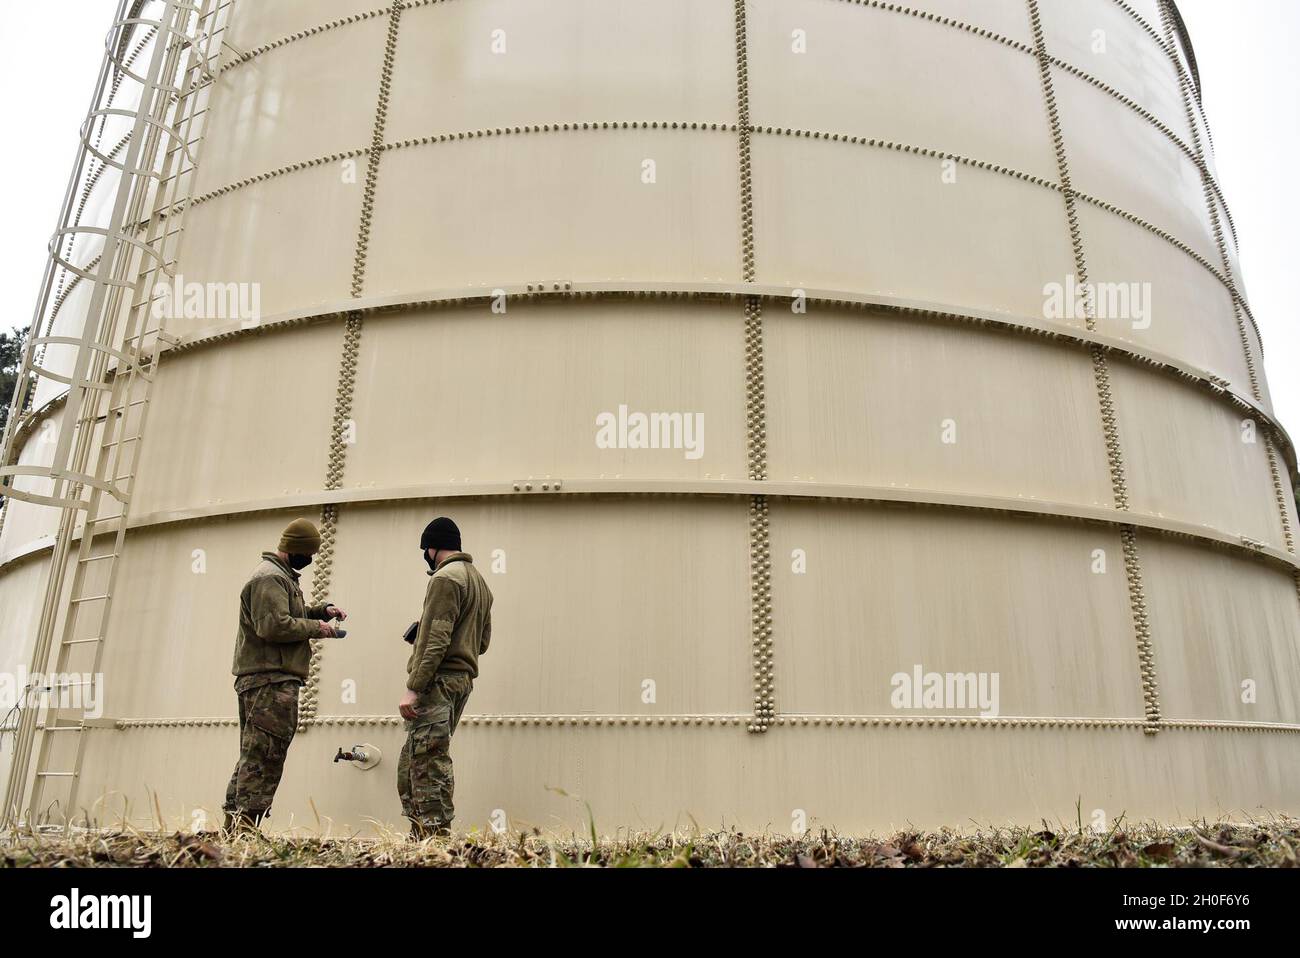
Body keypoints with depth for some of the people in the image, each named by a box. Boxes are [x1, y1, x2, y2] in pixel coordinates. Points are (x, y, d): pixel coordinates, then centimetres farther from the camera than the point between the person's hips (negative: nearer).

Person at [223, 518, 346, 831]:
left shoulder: (280, 575, 22)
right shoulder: (270, 577, -12)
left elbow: (290, 614, 32)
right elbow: (275, 626, -22)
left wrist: (322, 609, 16)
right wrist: (316, 628, -10)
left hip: (259, 680, 11)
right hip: (271, 680, -11)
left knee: (252, 758, 14)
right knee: (264, 759, -10)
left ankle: (234, 825, 20)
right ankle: (245, 825, -9)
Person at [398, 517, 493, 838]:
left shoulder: (445, 577, -8)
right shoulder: (479, 582, 21)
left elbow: (435, 639, -17)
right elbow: (483, 640, 21)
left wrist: (413, 687, -18)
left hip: (439, 680, -10)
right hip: (463, 679, 10)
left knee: (429, 765, -9)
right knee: (412, 763, 14)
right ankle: (421, 836, 15)